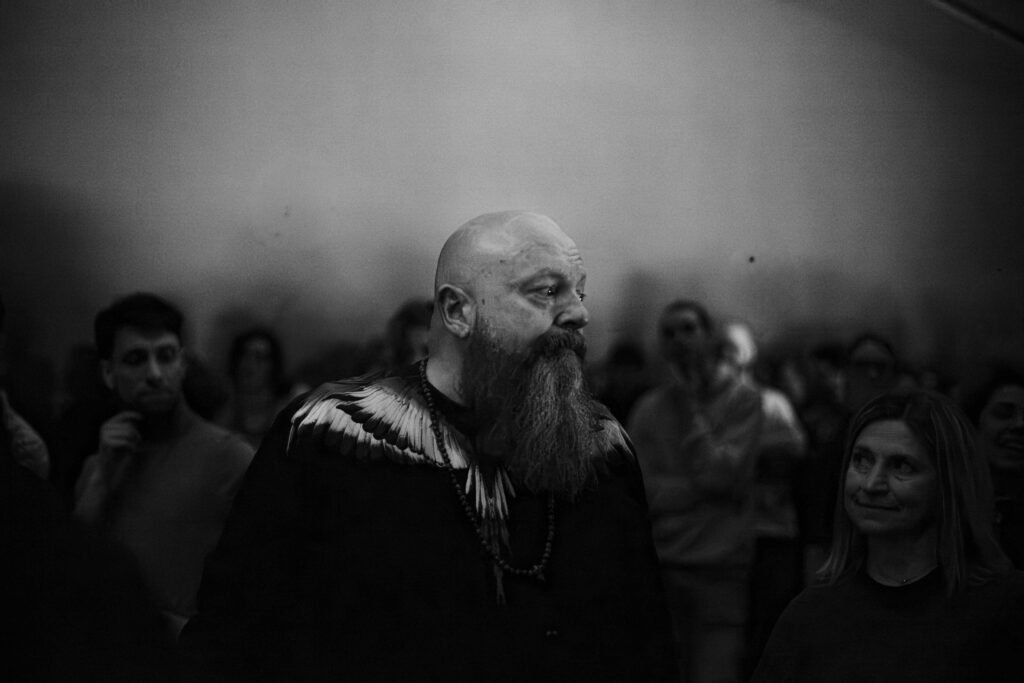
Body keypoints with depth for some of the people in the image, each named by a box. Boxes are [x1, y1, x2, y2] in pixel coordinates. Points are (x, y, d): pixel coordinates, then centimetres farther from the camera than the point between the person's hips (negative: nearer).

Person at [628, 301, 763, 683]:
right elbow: (642, 493, -2)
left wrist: (690, 406, -5)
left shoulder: (742, 400, 3)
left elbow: (720, 475, -10)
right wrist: (709, 486, -9)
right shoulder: (648, 408, 7)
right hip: (662, 569, 2)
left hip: (722, 570, -2)